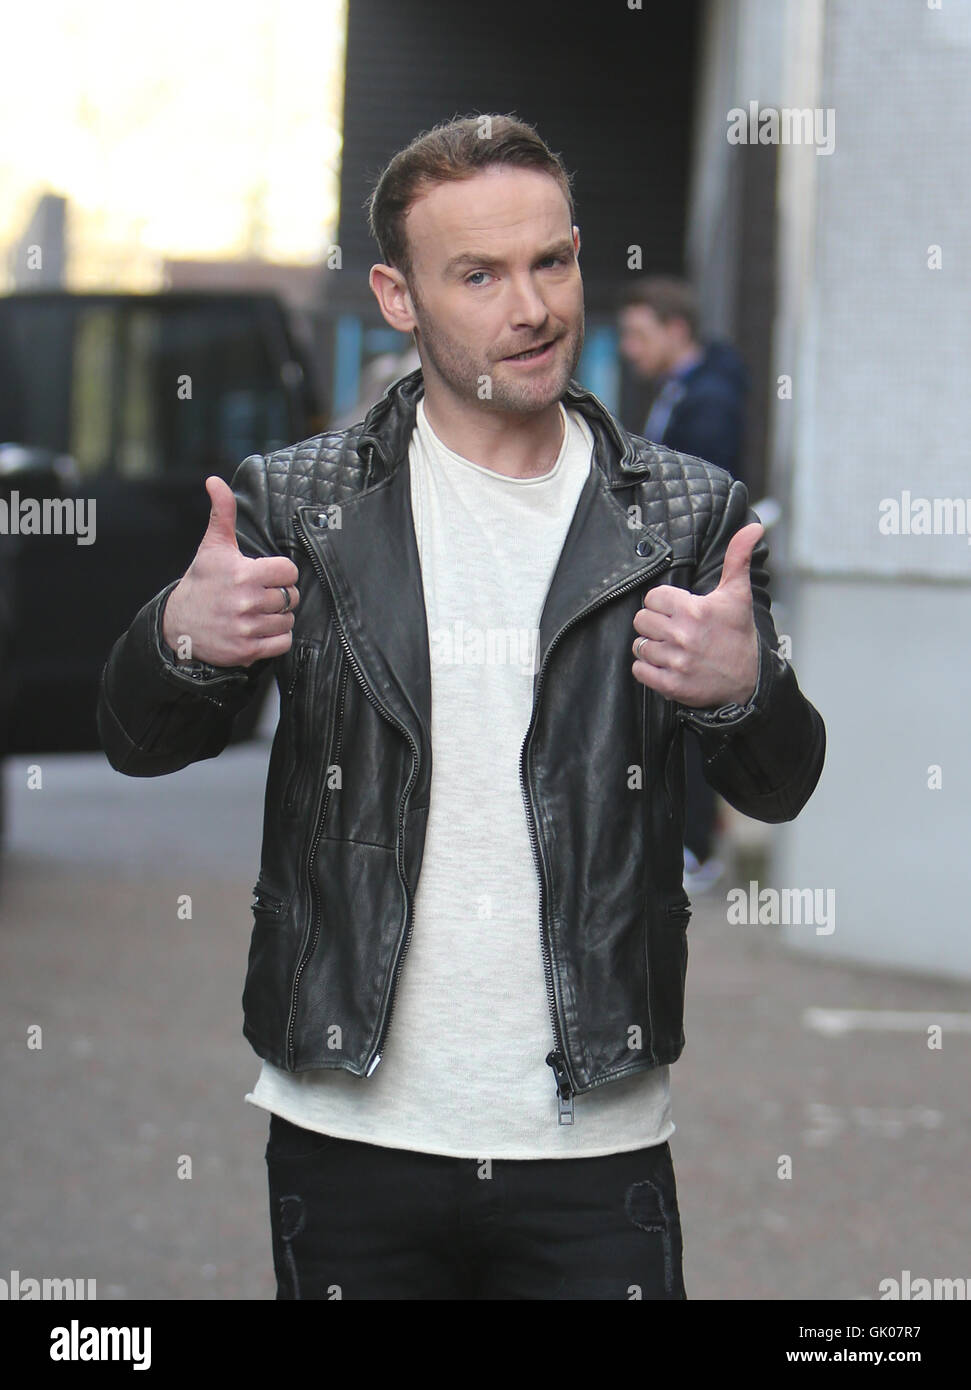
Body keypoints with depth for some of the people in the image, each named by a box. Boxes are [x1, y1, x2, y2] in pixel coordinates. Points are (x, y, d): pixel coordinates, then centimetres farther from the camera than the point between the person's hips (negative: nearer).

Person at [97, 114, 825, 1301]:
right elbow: (141, 744, 4)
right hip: (351, 1132, 0)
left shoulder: (688, 517, 3)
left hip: (595, 1150, 0)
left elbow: (778, 790, 3)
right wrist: (181, 637, -19)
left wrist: (744, 690, -21)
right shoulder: (297, 504, 2)